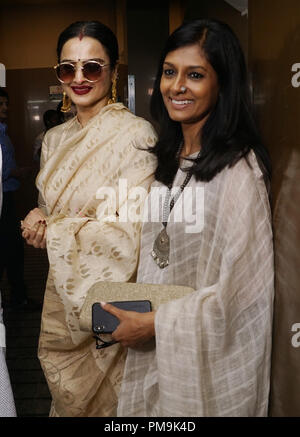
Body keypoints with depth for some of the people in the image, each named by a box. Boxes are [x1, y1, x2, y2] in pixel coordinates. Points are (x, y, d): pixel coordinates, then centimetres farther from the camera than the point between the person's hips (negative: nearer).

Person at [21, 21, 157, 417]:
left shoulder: (136, 135, -16)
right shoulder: (55, 139, 6)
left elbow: (133, 233, -22)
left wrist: (51, 231, -15)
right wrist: (37, 219, -8)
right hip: (62, 294, 6)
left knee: (103, 398, 15)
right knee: (65, 395, 22)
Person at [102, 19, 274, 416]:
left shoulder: (239, 170, -21)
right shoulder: (170, 158, 4)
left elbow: (244, 288, -21)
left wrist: (155, 324, -15)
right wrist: (133, 314, 0)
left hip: (210, 354, -6)